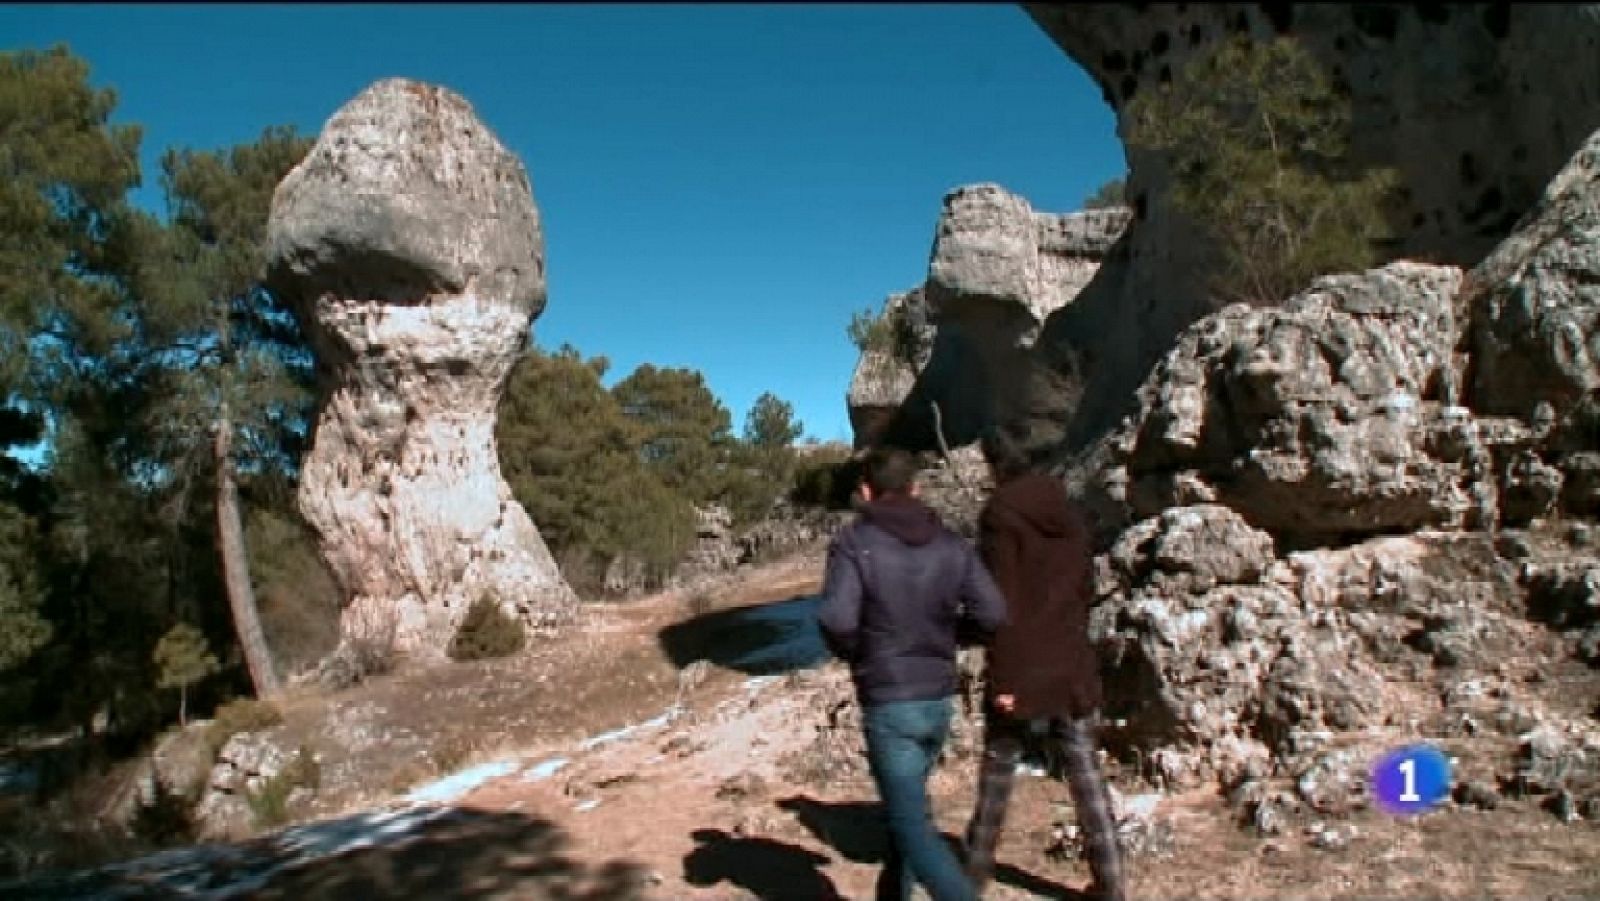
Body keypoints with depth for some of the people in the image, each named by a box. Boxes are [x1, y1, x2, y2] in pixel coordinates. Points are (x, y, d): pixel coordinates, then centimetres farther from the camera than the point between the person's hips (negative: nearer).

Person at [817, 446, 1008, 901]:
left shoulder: (854, 543, -12)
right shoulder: (952, 544, 2)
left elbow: (836, 620, -24)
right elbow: (992, 614, -4)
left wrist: (855, 653, -2)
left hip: (888, 706, -6)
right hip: (939, 701, 6)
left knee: (912, 824, -1)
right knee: (906, 805, 25)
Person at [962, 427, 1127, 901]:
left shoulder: (1001, 514, -11)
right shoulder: (1071, 513, 7)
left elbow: (1001, 601, -15)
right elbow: (1085, 590, 13)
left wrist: (1001, 677, -15)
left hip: (1020, 669, -4)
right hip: (1072, 667, 5)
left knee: (997, 771, 11)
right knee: (1085, 774, 8)